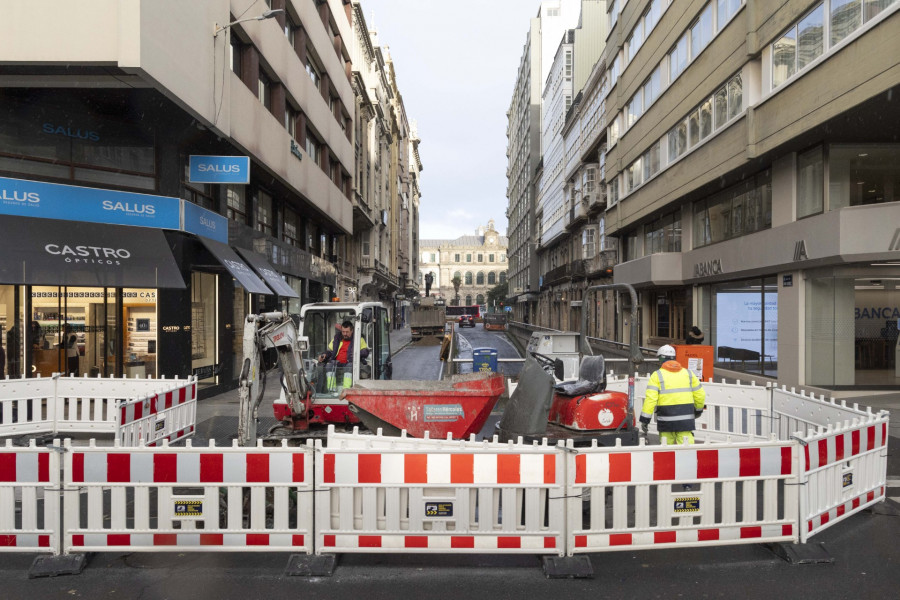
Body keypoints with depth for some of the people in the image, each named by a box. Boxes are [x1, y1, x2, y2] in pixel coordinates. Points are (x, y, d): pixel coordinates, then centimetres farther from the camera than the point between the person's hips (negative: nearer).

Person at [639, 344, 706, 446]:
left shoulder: (657, 375, -1)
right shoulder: (688, 373, 10)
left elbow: (650, 398, -11)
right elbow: (700, 395, 13)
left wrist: (644, 419, -8)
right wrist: (698, 410, 31)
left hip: (666, 419, -2)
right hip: (686, 419, 2)